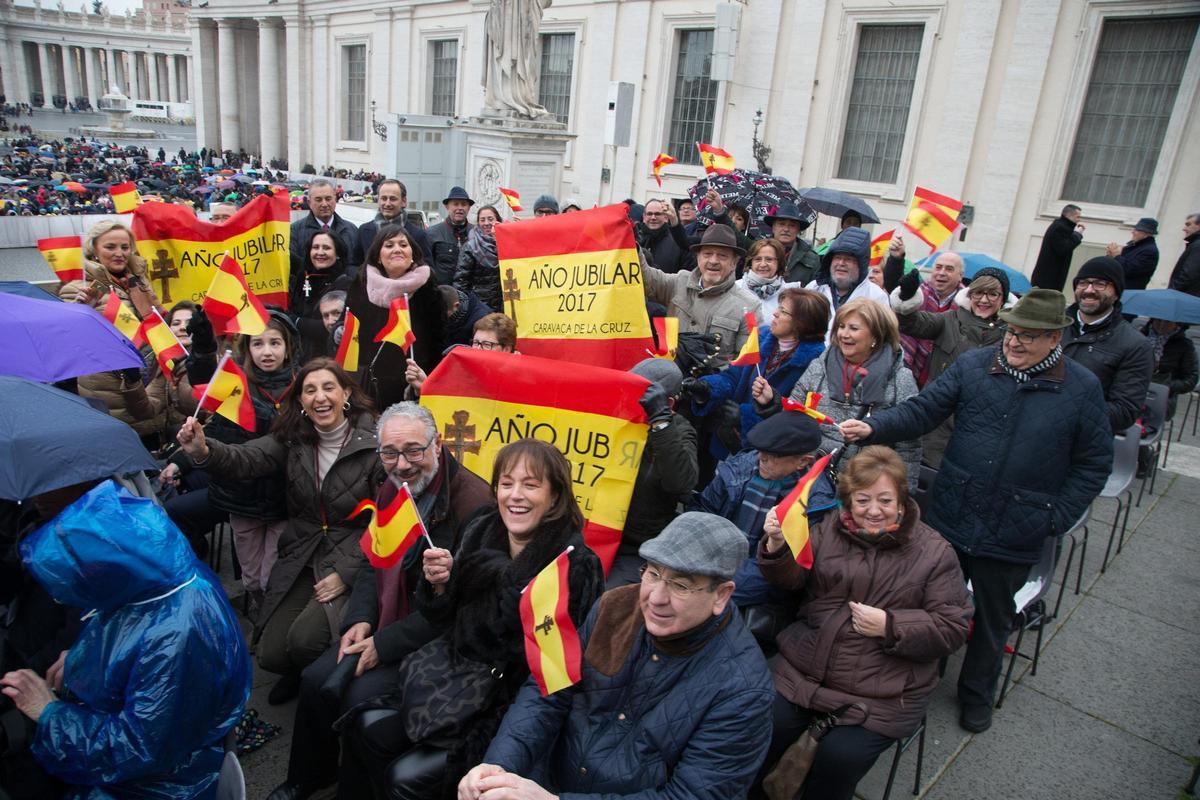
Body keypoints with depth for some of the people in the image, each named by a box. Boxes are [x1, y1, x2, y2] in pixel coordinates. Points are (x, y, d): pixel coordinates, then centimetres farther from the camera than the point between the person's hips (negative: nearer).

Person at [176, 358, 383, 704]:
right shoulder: (292, 438, 1)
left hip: (352, 563, -4)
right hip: (300, 561, 5)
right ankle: (300, 674, 34)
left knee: (304, 640, -23)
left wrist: (345, 573, -17)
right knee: (271, 655, -3)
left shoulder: (373, 442, -13)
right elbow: (246, 460, -16)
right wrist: (204, 452, -38)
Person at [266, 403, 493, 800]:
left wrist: (384, 644, -18)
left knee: (362, 694, -20)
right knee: (316, 679, -3)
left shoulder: (474, 503, -24)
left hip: (440, 635, -7)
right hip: (388, 617, 8)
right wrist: (361, 620, -3)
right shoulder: (391, 490, 4)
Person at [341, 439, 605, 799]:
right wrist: (439, 584, -12)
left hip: (511, 702, -5)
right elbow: (444, 619, 7)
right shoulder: (480, 531, -3)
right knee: (365, 728, -5)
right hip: (455, 673, 6)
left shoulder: (575, 564, -19)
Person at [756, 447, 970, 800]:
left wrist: (890, 626, -16)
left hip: (881, 695, -2)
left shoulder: (934, 552, 0)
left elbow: (953, 628, -2)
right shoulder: (829, 529, 8)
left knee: (839, 759, -21)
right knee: (763, 731, -15)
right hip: (801, 671, 3)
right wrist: (777, 545, -21)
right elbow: (791, 579, 0)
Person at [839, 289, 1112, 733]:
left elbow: (1093, 463, 0)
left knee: (992, 621, 19)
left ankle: (977, 693, 43)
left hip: (1013, 537, 0)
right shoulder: (973, 366, -5)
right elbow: (921, 411, -9)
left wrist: (1057, 518, -7)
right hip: (950, 519, 1)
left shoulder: (1083, 389, -5)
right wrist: (872, 428, -26)